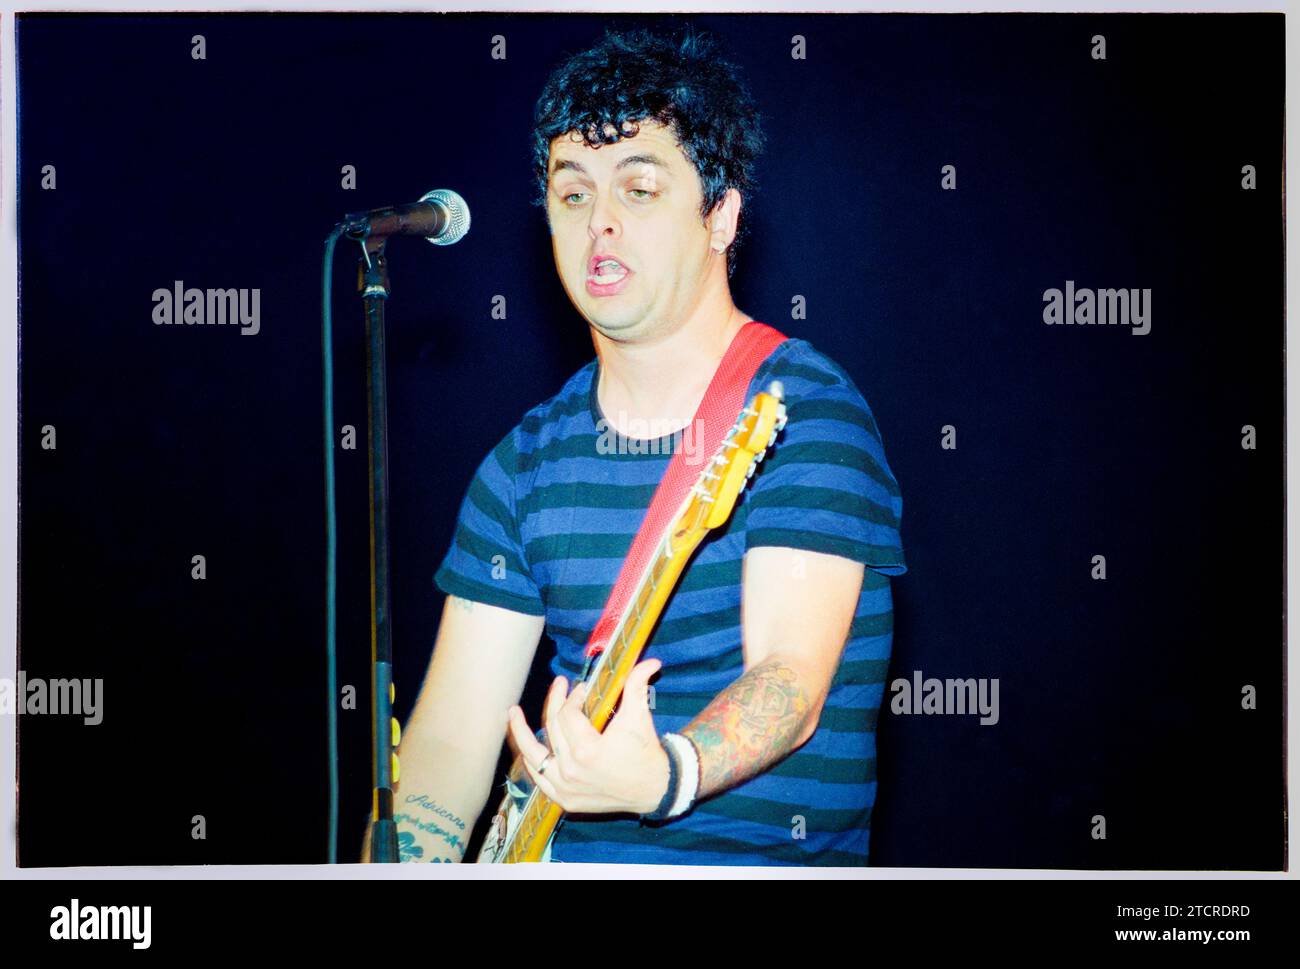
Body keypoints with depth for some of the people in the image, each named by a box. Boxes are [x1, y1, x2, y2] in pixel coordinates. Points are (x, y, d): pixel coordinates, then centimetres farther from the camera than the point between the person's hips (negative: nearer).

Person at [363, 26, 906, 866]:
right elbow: (452, 729, 6)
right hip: (562, 855, 4)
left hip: (765, 854, -4)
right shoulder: (527, 464, 8)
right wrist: (412, 864, -8)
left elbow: (793, 678, -18)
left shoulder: (807, 412, -6)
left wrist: (661, 777, -35)